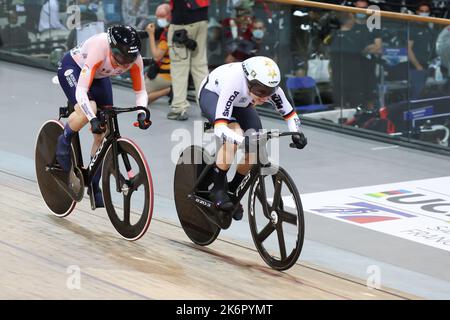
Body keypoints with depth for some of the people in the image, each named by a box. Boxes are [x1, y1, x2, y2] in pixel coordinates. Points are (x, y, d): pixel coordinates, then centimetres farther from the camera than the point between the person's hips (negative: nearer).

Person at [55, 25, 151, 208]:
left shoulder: (135, 58, -28)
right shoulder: (99, 50, -42)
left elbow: (140, 92, -14)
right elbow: (81, 91, -44)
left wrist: (142, 113, -34)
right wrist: (93, 119, -55)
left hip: (99, 76, 5)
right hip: (72, 68, -5)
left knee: (103, 135, -3)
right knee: (89, 109, -34)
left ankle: (94, 185, 12)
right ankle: (64, 141, -5)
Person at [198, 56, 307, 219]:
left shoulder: (270, 88, -32)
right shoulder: (235, 82, -44)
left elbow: (290, 114, -19)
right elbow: (220, 128, -49)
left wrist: (296, 133, -39)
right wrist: (243, 140, -64)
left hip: (241, 103, 5)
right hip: (212, 94, -5)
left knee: (254, 150, -14)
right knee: (235, 133, -32)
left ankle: (233, 190, 12)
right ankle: (218, 189, -15)